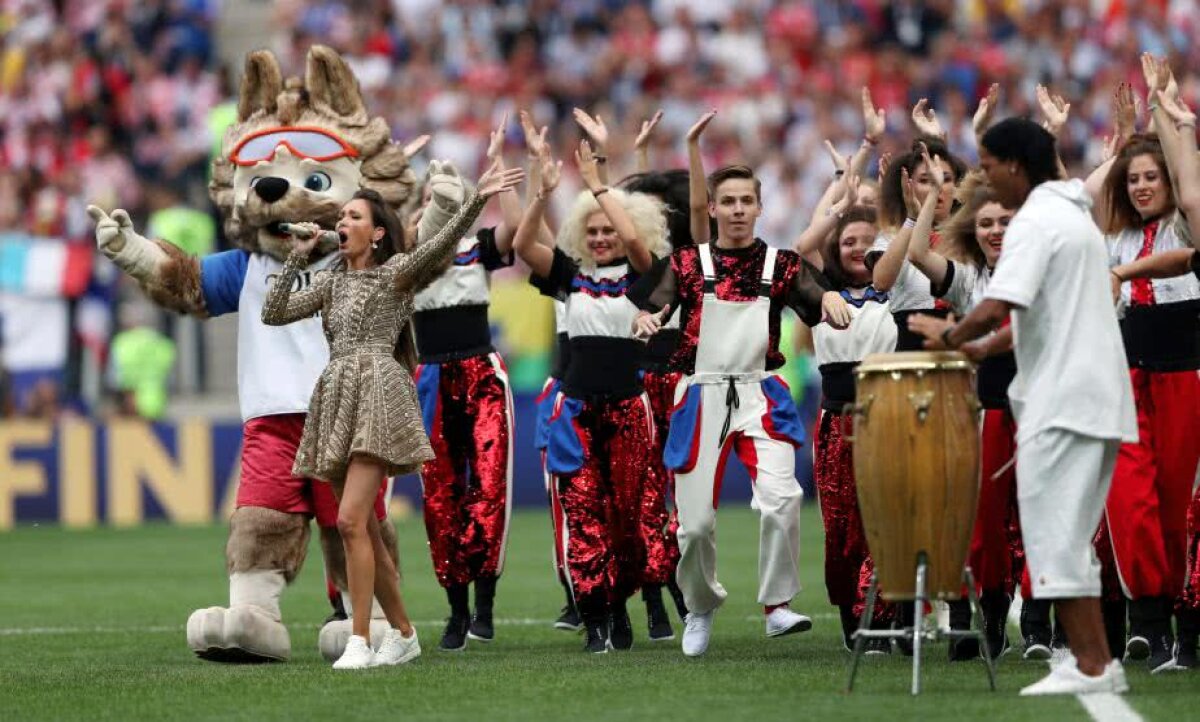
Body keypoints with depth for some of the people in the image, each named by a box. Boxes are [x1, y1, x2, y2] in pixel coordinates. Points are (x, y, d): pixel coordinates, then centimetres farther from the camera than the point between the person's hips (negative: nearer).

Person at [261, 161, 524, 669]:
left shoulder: (396, 273, 3)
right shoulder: (332, 283, 19)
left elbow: (440, 244, -15)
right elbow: (273, 313, 13)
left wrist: (478, 199, -29)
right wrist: (297, 258, 7)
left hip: (377, 393, -7)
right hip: (336, 399, 7)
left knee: (351, 520, -18)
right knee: (363, 527, 8)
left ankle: (359, 640, -17)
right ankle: (403, 633, 19)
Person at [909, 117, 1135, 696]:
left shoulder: (1035, 222, -12)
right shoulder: (1074, 215, 20)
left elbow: (996, 309, -23)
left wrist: (950, 338, -5)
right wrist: (984, 349, 20)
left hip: (1062, 403, -10)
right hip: (1098, 399, 10)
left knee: (1055, 537, -7)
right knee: (1070, 539, 13)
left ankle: (1090, 667, -9)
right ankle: (1093, 661, 12)